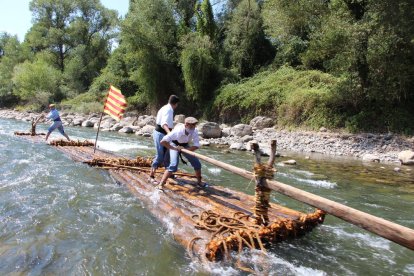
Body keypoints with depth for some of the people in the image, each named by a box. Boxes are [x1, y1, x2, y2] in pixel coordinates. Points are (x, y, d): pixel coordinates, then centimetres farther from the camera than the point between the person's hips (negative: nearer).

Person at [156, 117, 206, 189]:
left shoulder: (194, 131, -26)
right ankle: (160, 185, -14)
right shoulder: (178, 131, -38)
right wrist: (174, 148, -37)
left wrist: (184, 149, -33)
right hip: (174, 145, -5)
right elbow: (163, 141, -41)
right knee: (173, 165, -24)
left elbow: (196, 145, -22)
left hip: (185, 146, 5)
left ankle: (199, 182, 23)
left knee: (197, 163, 0)